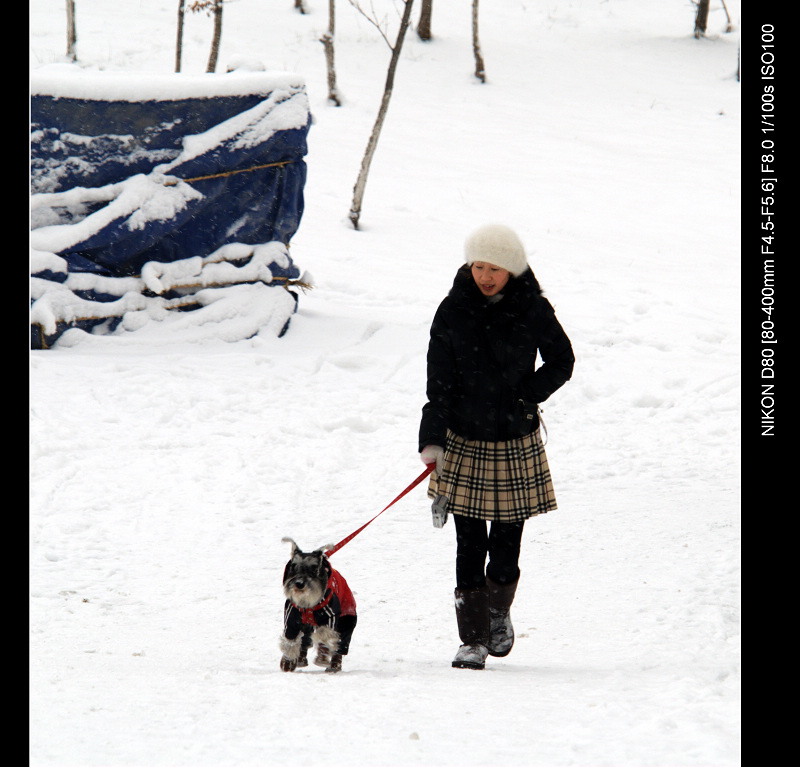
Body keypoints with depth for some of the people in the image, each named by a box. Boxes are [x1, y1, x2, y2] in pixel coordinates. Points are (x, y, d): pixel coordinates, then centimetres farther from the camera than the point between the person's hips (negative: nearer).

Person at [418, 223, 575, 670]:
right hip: (465, 443, 0)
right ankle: (474, 638, 6)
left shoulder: (533, 310, -5)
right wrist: (433, 441, -9)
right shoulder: (453, 312, -3)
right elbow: (439, 382, -2)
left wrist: (525, 397, -8)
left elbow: (562, 362, 6)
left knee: (507, 544, 3)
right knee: (469, 546, -2)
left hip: (517, 443, 0)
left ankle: (500, 614, 30)